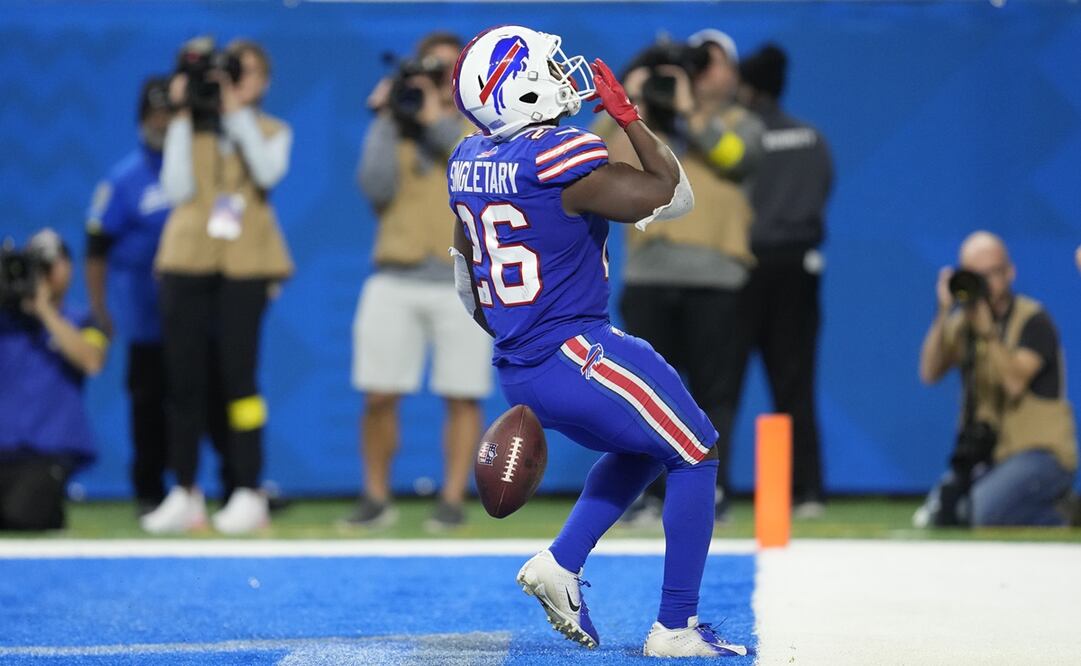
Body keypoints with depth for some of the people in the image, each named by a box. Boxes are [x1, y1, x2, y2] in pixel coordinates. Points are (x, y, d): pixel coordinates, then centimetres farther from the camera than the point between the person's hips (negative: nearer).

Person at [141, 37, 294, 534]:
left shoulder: (271, 132, 8)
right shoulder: (191, 129, 9)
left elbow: (268, 173, -14)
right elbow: (177, 188, -6)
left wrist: (237, 112, -13)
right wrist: (183, 118, -6)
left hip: (244, 266, -2)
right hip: (187, 260, 2)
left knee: (238, 376, -6)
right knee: (183, 378, 1)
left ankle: (248, 493, -2)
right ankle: (184, 493, 7)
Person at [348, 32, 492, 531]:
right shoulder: (393, 128, 12)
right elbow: (376, 188, -4)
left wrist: (440, 121, -9)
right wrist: (386, 120, -2)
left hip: (463, 280, -1)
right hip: (395, 279, 1)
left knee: (461, 396, -3)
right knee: (379, 395, -2)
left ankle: (453, 499, 4)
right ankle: (376, 497, 10)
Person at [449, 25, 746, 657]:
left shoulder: (469, 162, 7)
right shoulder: (561, 159, -19)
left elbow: (469, 284, 17)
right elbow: (672, 196, -13)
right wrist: (629, 115, -5)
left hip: (519, 370, 9)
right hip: (579, 357, -9)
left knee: (640, 449, 28)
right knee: (694, 457, 5)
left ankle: (561, 564, 13)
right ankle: (676, 627, 4)